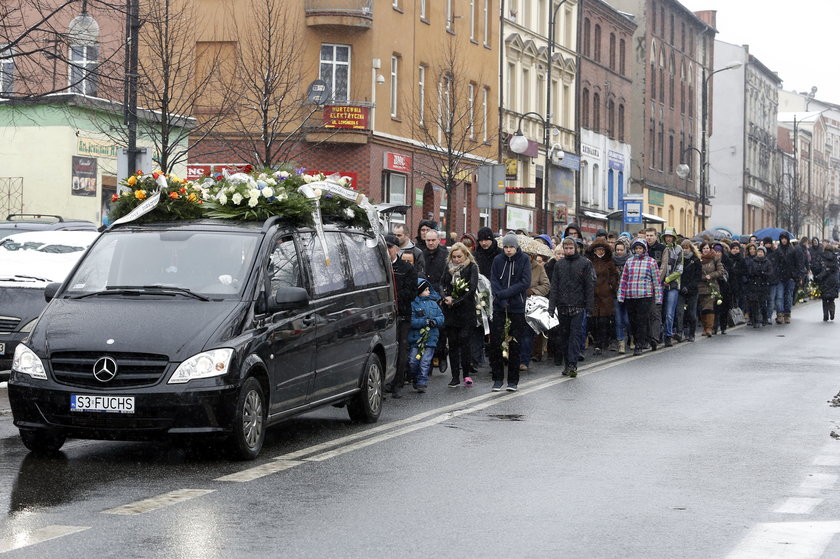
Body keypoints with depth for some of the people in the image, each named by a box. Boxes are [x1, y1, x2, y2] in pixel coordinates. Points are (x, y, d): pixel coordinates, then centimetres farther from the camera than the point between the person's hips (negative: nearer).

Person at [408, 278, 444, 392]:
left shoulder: (433, 304, 12)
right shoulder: (413, 305, -2)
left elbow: (441, 317, 11)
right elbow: (411, 321, -11)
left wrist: (435, 321, -11)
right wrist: (425, 322, -19)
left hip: (430, 339, 2)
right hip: (415, 338, -2)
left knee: (425, 362, -4)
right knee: (413, 362, -2)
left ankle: (422, 383, 1)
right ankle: (415, 379, 23)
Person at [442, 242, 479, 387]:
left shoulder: (472, 267, -1)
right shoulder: (449, 268, 13)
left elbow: (472, 289, -9)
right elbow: (443, 284, 11)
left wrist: (456, 302, -12)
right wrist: (446, 297, -9)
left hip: (466, 311, -4)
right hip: (450, 312, 4)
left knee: (464, 342, -10)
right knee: (452, 344, 3)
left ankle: (466, 374, 0)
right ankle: (455, 376, 7)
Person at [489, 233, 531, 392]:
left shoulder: (524, 260, 0)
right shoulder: (498, 260, 6)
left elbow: (525, 282, -8)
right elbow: (494, 281, 1)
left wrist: (506, 293, -16)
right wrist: (502, 299, -15)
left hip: (517, 307, -1)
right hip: (499, 307, 1)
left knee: (514, 343, 2)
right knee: (495, 343, -6)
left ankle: (513, 380, 10)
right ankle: (497, 378, 4)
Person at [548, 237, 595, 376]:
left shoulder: (585, 263, 2)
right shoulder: (559, 264, 11)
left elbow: (589, 286, 1)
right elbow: (554, 287, 10)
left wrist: (589, 306, -5)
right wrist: (551, 306, 2)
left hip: (578, 306, -3)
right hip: (562, 306, 4)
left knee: (575, 335, -8)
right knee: (564, 336, 7)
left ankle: (572, 364, -11)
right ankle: (567, 364, 14)